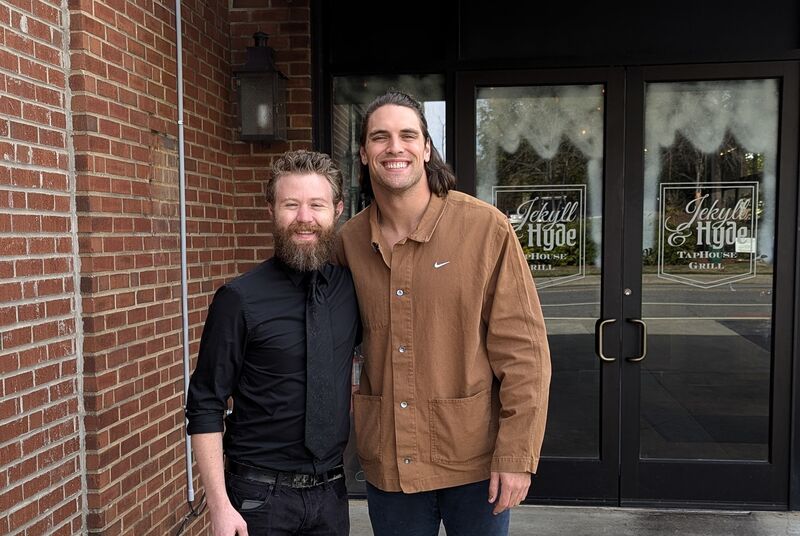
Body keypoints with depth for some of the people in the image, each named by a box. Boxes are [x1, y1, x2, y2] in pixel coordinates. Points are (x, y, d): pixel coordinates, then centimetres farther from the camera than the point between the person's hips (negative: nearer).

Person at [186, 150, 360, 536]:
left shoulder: (351, 287, -1)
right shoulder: (239, 300, -12)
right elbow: (205, 409, -9)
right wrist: (219, 505, -13)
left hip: (330, 491, 4)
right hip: (260, 497, -3)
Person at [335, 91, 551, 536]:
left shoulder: (487, 229, -12)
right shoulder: (349, 240, -1)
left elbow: (523, 349, -11)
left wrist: (517, 455, -12)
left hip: (474, 459, -3)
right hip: (388, 462, 3)